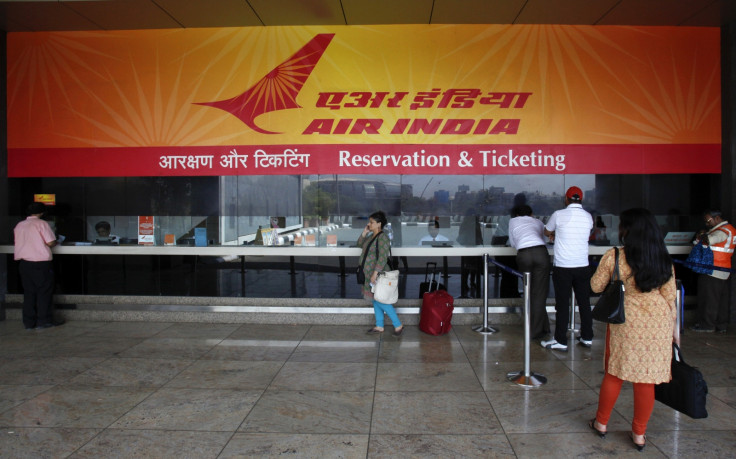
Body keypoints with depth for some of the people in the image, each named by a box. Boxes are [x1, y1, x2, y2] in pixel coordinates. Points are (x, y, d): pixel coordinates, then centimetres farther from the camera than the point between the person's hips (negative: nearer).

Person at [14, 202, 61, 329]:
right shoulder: (42, 224, -7)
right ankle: (44, 321, 6)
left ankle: (29, 322, 13)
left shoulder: (19, 225, 11)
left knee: (29, 292, 10)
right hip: (41, 262, -6)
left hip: (24, 263, 6)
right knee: (44, 291, 3)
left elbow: (18, 242, 18)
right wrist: (56, 242, 10)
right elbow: (51, 242, -12)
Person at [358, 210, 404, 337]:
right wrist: (364, 233, 6)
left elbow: (383, 258, -24)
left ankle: (398, 325, 5)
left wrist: (375, 273, -26)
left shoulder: (382, 237, -18)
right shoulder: (372, 236, 10)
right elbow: (360, 244, 21)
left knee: (380, 301, -5)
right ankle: (379, 326, 24)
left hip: (378, 274, -9)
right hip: (370, 274, 9)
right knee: (375, 300, 14)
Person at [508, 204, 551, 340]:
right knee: (539, 293, 6)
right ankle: (536, 330, 8)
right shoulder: (538, 221, 29)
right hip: (540, 251, 0)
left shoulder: (513, 221, 26)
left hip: (523, 254, 0)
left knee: (530, 292, 14)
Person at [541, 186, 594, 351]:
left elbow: (547, 232, 9)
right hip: (582, 266, 4)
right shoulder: (588, 217, 4)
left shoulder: (559, 215, -8)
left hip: (563, 267, -4)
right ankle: (587, 338, 22)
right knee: (584, 303, 12)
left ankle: (561, 341, 6)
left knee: (563, 304, 1)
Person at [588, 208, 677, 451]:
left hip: (625, 321, -2)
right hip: (657, 322, 2)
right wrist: (674, 326, 15)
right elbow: (670, 297, 5)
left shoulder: (613, 256, -10)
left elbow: (596, 286, 0)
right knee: (646, 379, 9)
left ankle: (601, 423, 27)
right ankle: (639, 434, 21)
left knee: (614, 373, 12)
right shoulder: (664, 260, 1)